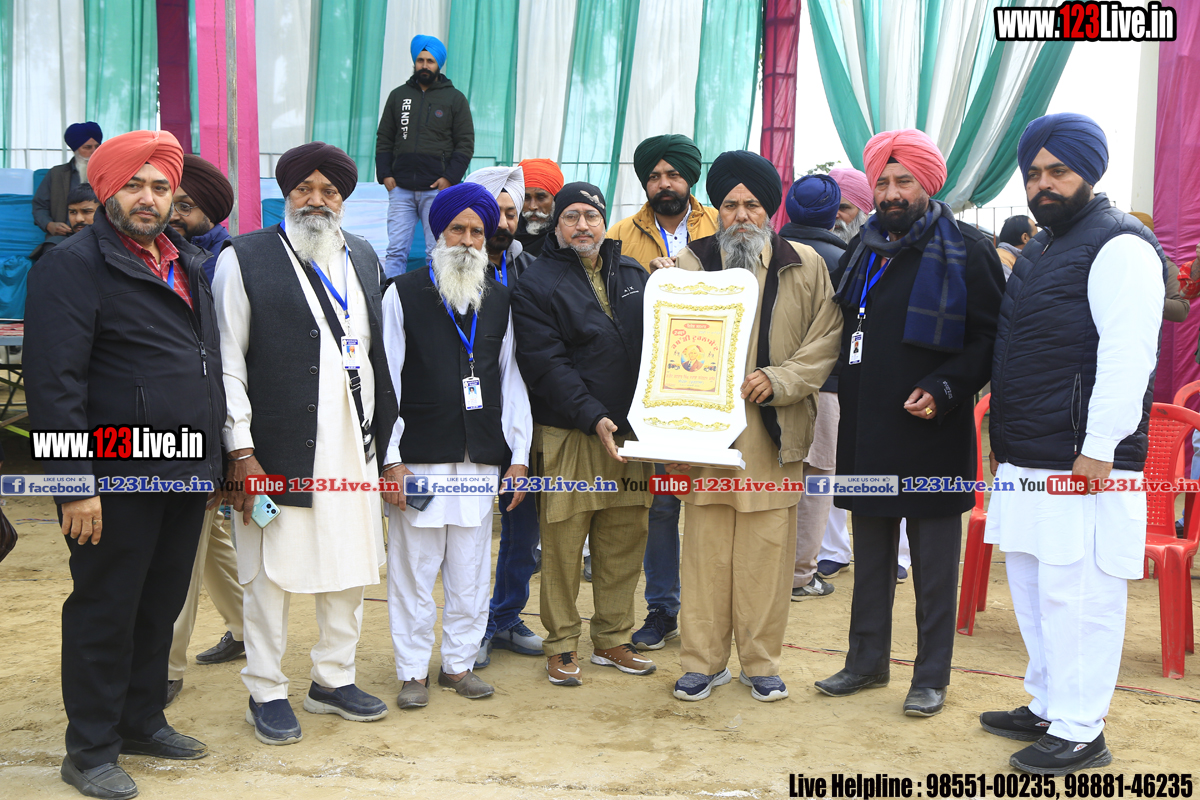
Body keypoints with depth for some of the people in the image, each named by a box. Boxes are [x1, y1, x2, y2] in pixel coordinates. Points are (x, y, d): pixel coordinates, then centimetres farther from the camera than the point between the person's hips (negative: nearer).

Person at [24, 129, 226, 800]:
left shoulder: (189, 263, 15)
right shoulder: (73, 265, -10)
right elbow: (54, 384, -16)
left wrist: (218, 451, 15)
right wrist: (76, 485, -19)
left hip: (187, 475, 7)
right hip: (118, 481, -7)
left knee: (161, 607, 17)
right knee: (106, 613, 5)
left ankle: (142, 721, 34)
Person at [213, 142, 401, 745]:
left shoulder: (363, 258, 13)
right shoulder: (244, 258, -1)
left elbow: (378, 355, 13)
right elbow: (228, 361, -4)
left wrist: (389, 447, 11)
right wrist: (240, 451, -10)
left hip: (353, 447, 5)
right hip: (277, 450, -5)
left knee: (351, 567, 12)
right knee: (271, 572, 4)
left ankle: (333, 679, 29)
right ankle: (266, 693, 21)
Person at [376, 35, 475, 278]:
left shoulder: (455, 98, 7)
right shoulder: (398, 95, 15)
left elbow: (466, 143, 4)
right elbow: (384, 138, 16)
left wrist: (450, 177, -8)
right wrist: (384, 174, 3)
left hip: (437, 189, -2)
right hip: (400, 188, 2)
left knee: (437, 252, -1)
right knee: (395, 251, -2)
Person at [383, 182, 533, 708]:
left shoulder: (499, 299, 12)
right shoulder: (404, 294, 2)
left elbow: (511, 378, 13)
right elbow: (386, 382, -1)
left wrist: (519, 454, 7)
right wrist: (391, 458, -6)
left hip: (482, 459, 3)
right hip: (420, 458, -3)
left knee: (471, 571, 8)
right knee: (414, 569, 4)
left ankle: (460, 662, 23)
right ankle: (413, 670, 17)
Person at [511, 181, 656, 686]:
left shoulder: (633, 274, 14)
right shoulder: (536, 284, -3)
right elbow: (546, 365, -11)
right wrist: (593, 417, -19)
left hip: (630, 431, 5)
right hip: (568, 435, -5)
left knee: (625, 540, 10)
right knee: (563, 543, 0)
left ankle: (613, 639, 24)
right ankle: (561, 645, 14)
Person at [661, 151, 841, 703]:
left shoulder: (806, 268, 7)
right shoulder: (689, 265, 6)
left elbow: (826, 341, 5)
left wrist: (779, 379, -10)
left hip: (775, 434, 0)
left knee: (767, 553, 5)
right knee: (705, 551, 4)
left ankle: (761, 663, 20)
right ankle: (703, 661, 18)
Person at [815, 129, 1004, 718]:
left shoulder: (966, 250, -5)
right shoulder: (861, 251, 13)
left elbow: (990, 338, -7)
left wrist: (944, 388, -17)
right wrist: (846, 388, 8)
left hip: (932, 432, -5)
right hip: (866, 432, 6)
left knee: (934, 560, 4)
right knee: (870, 555, 15)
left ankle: (932, 675, 16)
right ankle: (867, 659, 28)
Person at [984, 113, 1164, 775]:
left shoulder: (1119, 246, -10)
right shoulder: (1040, 248, 20)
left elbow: (1127, 353, -19)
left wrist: (1100, 447, -22)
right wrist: (1002, 440, 23)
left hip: (1086, 462, -10)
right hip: (1026, 459, 10)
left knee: (1076, 593, -5)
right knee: (1032, 589, 17)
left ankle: (1079, 733, 6)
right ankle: (1046, 706, 30)